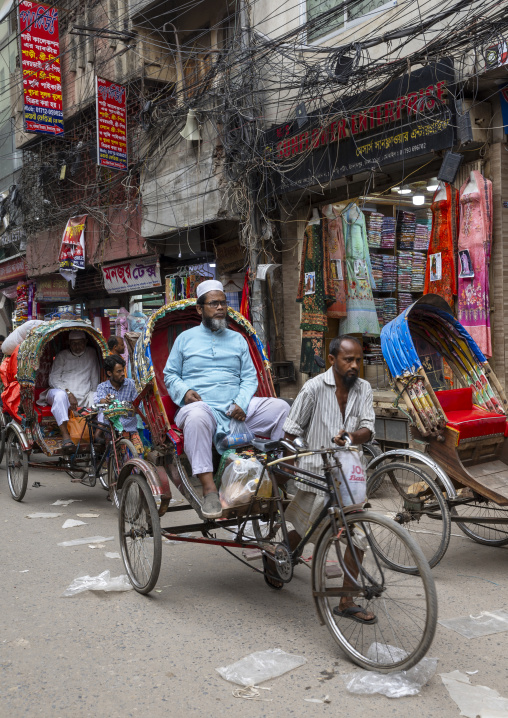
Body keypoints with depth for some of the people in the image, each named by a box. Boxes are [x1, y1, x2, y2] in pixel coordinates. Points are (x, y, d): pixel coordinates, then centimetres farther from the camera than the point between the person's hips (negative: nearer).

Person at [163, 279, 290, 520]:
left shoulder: (238, 339, 21)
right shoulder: (185, 338, 15)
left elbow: (250, 377, 14)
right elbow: (170, 374, 14)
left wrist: (242, 403, -5)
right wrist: (185, 391, -8)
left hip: (237, 407, 3)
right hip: (200, 404, -3)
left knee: (282, 408, -19)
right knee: (196, 416, -41)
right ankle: (209, 489, -41)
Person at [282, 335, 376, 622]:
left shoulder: (363, 389, 2)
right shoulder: (314, 388, -11)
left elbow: (368, 430, -8)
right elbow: (292, 431, -5)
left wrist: (352, 436, -29)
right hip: (317, 472, -4)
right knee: (303, 531, 8)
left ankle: (347, 602, 11)